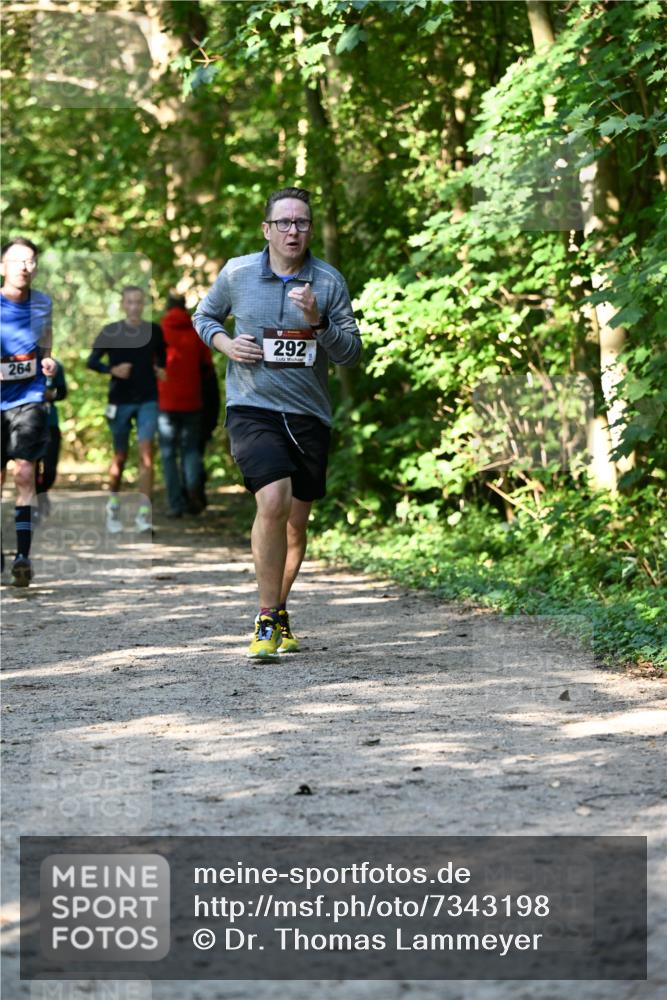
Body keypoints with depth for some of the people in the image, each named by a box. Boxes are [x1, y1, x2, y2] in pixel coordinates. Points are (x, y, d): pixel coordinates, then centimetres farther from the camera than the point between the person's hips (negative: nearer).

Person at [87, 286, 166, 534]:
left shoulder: (154, 331, 5)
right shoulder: (110, 332, -1)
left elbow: (162, 357, 20)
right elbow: (92, 361, 1)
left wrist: (161, 370, 0)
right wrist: (112, 369, -16)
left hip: (148, 401, 0)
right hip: (120, 401, 0)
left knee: (146, 453, -14)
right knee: (120, 457, 8)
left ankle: (144, 513, -16)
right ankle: (113, 507, 29)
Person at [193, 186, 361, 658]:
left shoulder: (329, 281, 1)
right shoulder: (237, 273, 1)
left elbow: (351, 353, 0)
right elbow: (204, 316, 19)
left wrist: (318, 321, -17)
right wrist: (226, 344, -2)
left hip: (309, 415, 3)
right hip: (252, 408, -2)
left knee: (296, 522, 11)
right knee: (273, 501, -23)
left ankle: (278, 611, 34)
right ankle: (268, 620, -14)